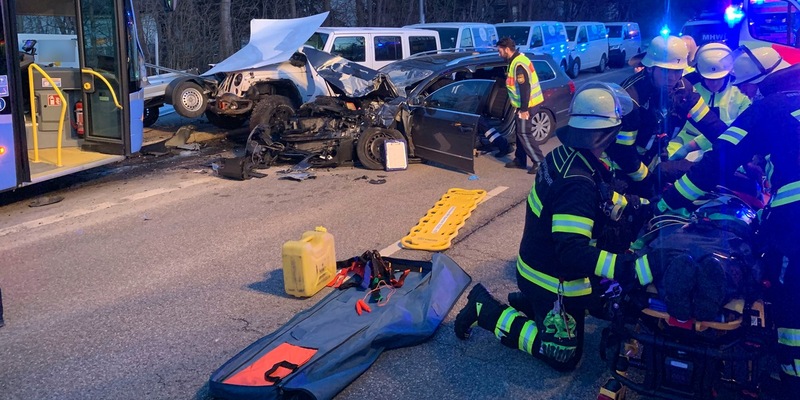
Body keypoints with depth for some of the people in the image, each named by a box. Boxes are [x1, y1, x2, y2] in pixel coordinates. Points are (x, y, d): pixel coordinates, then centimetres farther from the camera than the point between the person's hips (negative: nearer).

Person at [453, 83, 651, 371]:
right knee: (564, 356, 6)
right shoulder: (577, 184, -34)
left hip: (539, 262, 9)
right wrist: (632, 268, -46)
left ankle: (526, 302, 26)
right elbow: (573, 253, -39)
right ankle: (486, 310, 5)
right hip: (554, 279, -9)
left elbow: (602, 196, 14)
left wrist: (635, 204, 6)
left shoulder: (564, 154, -4)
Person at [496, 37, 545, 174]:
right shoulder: (517, 59, 11)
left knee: (524, 133, -6)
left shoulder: (518, 64, -22)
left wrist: (524, 109, -23)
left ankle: (540, 162, -3)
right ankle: (520, 160, 26)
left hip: (526, 104, -10)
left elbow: (525, 87, -25)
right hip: (524, 103, 10)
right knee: (520, 132, 16)